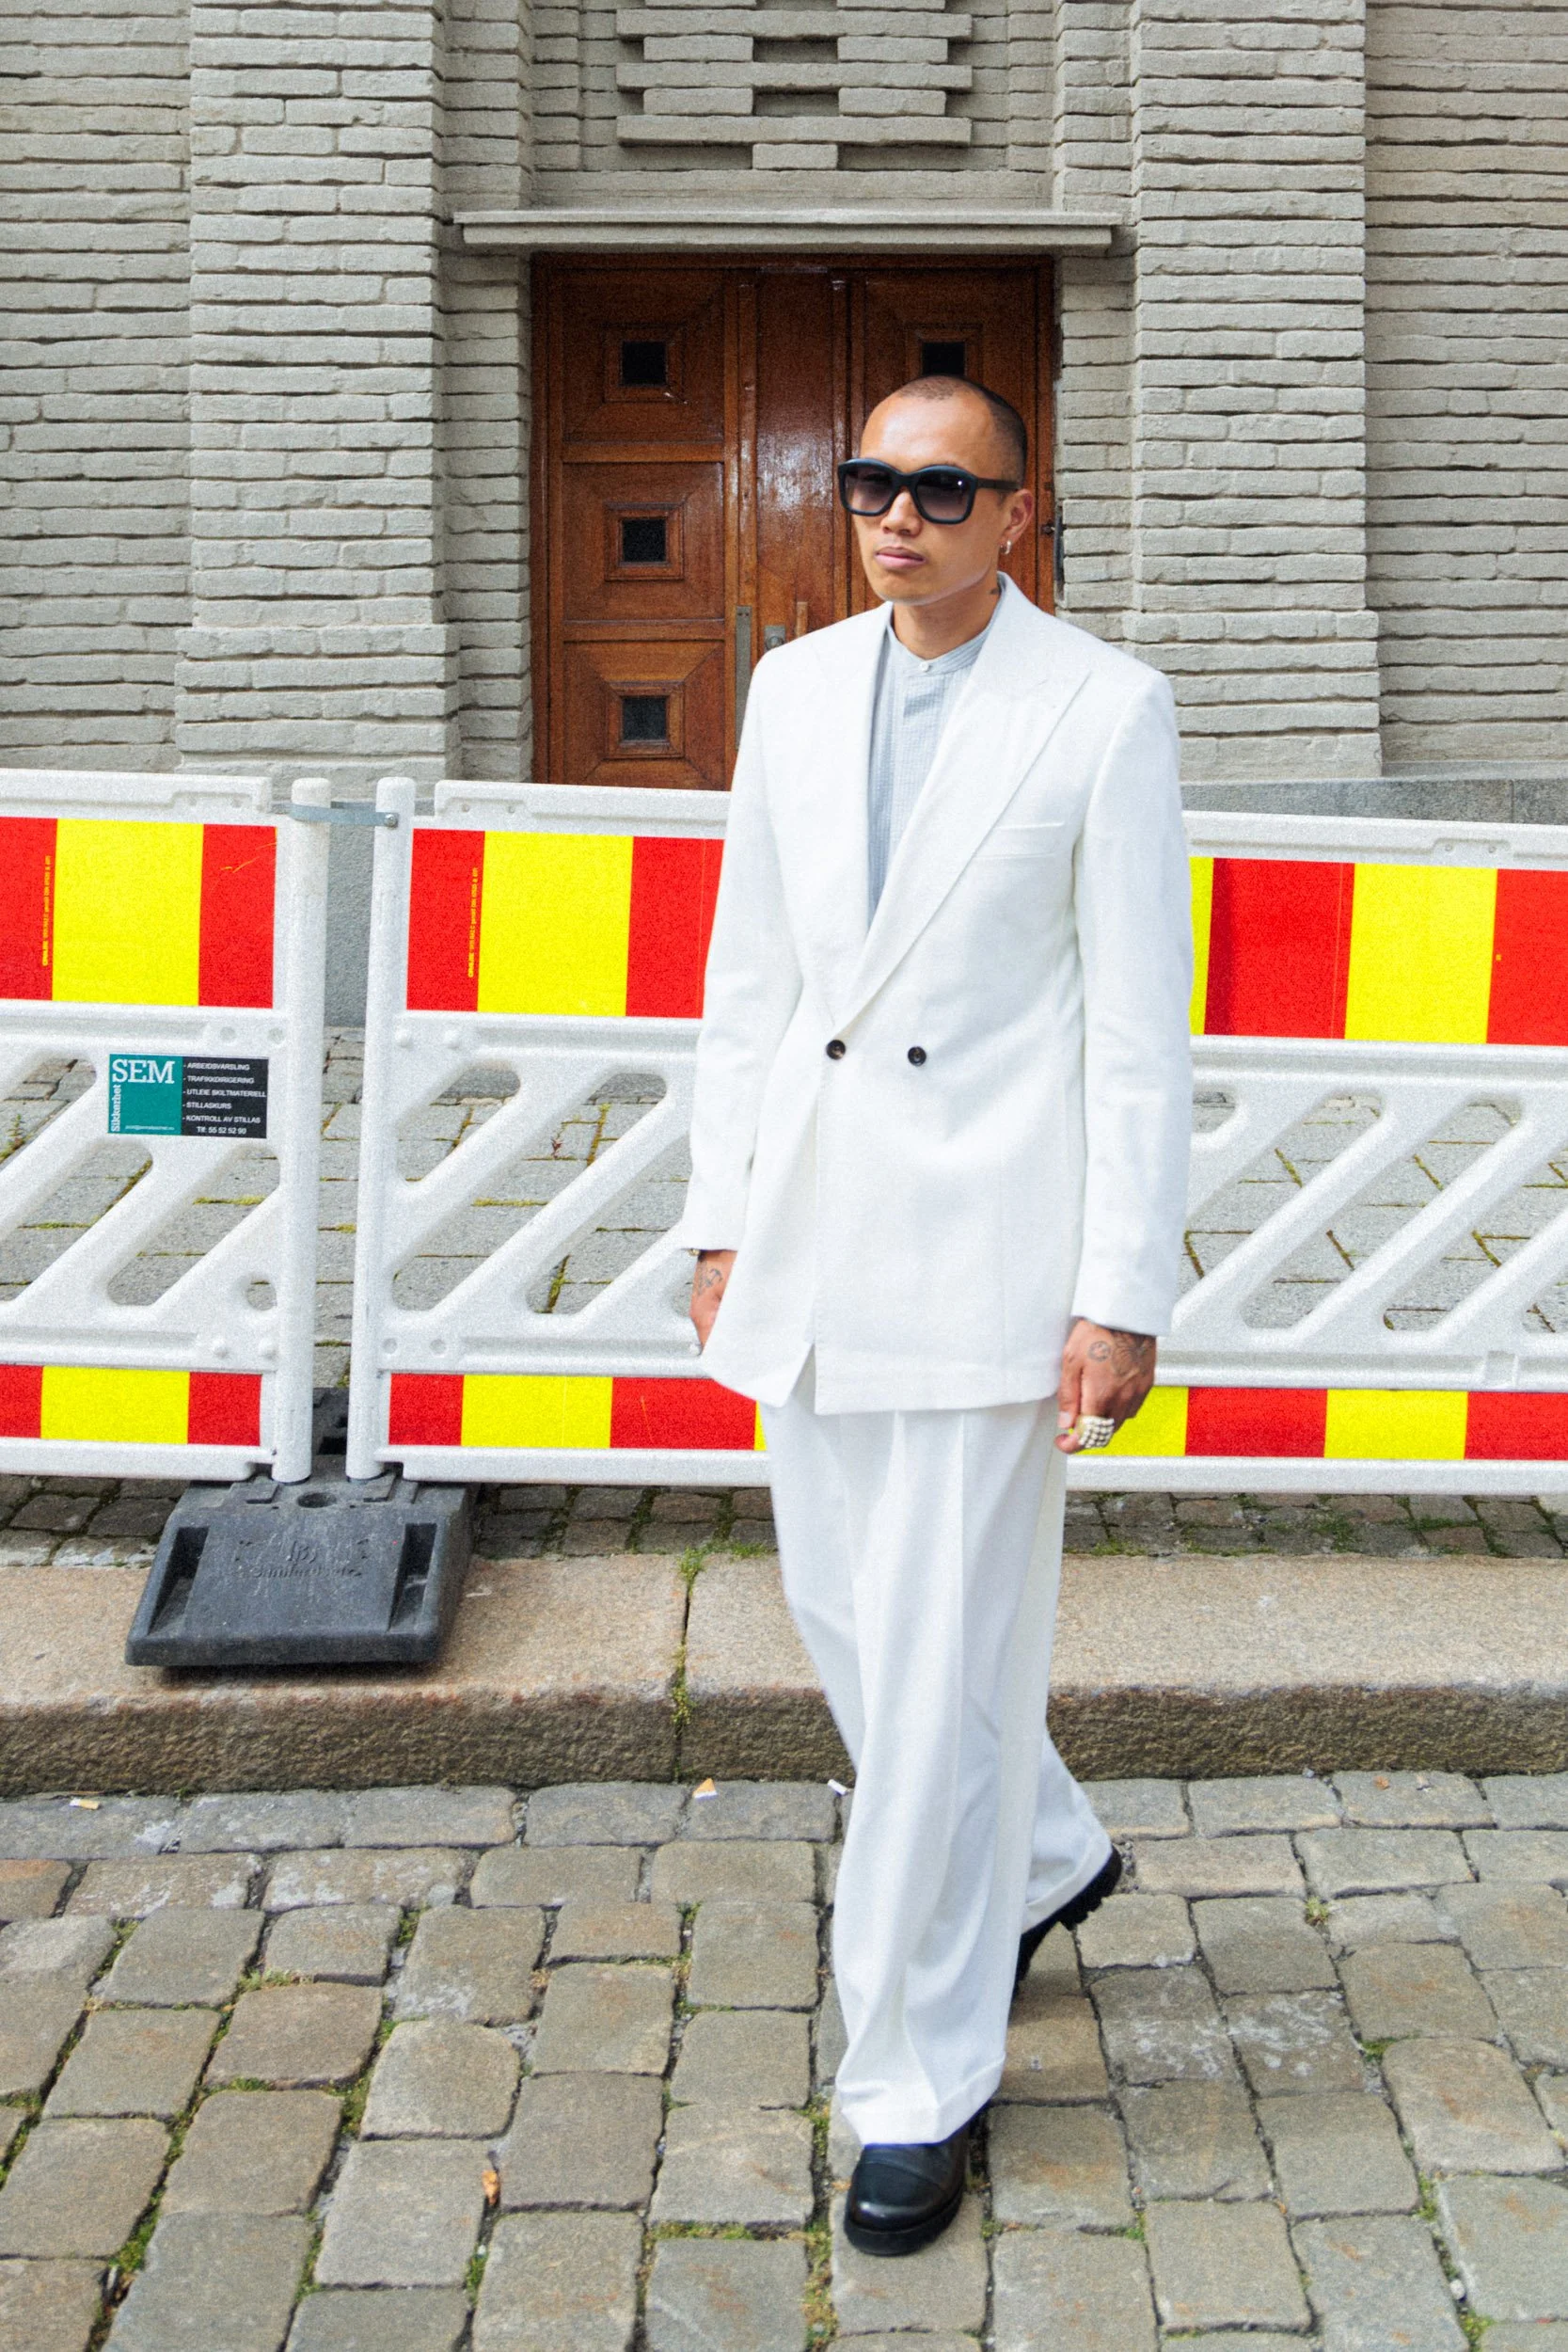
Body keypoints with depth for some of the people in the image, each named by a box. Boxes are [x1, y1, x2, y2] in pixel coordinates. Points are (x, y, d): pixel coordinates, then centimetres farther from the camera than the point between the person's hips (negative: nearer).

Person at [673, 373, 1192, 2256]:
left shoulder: (1104, 709, -6)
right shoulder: (792, 687, 9)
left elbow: (1138, 1023, -8)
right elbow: (749, 976, 12)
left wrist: (1124, 1296, -11)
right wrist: (722, 1219, 9)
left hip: (989, 1248, -6)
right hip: (814, 1228, 6)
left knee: (942, 1671, -1)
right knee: (844, 1618, 17)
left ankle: (918, 2082, 17)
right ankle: (1043, 1859, 45)